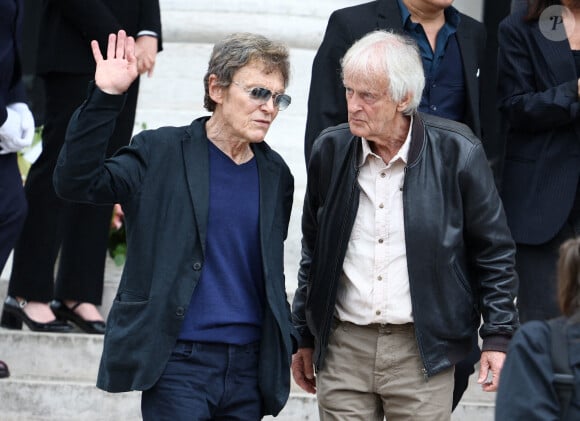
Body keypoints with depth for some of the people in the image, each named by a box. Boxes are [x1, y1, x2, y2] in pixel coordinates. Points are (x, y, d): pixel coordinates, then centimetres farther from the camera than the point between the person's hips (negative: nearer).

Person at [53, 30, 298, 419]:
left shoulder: (276, 174, 12)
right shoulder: (162, 154, -2)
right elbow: (76, 182, -15)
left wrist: (287, 341, 16)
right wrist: (105, 98, -22)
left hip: (250, 367, 5)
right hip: (180, 362, -4)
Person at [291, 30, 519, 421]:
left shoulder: (457, 152, -6)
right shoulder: (330, 150, 4)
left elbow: (494, 252, 1)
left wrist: (498, 338, -2)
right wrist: (305, 338, 17)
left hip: (423, 353, -3)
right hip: (343, 348, 3)